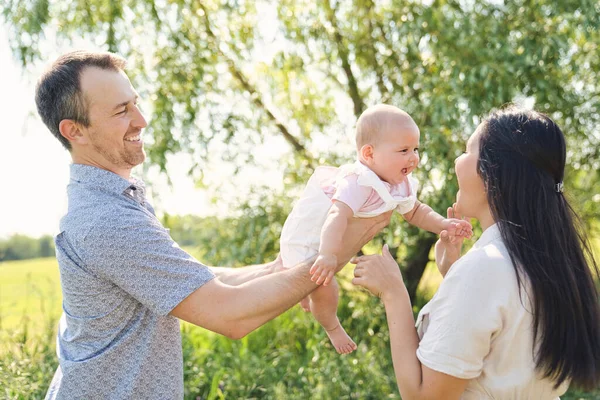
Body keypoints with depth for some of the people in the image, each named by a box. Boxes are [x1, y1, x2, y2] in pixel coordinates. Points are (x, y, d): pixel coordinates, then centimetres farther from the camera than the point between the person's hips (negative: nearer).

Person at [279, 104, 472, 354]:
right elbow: (338, 216, -53)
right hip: (308, 235, -9)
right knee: (323, 287, -15)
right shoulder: (359, 183, -42)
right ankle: (331, 326, 18)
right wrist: (327, 255, -64)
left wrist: (444, 225, -14)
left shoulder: (401, 184, -12)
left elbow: (415, 212, 2)